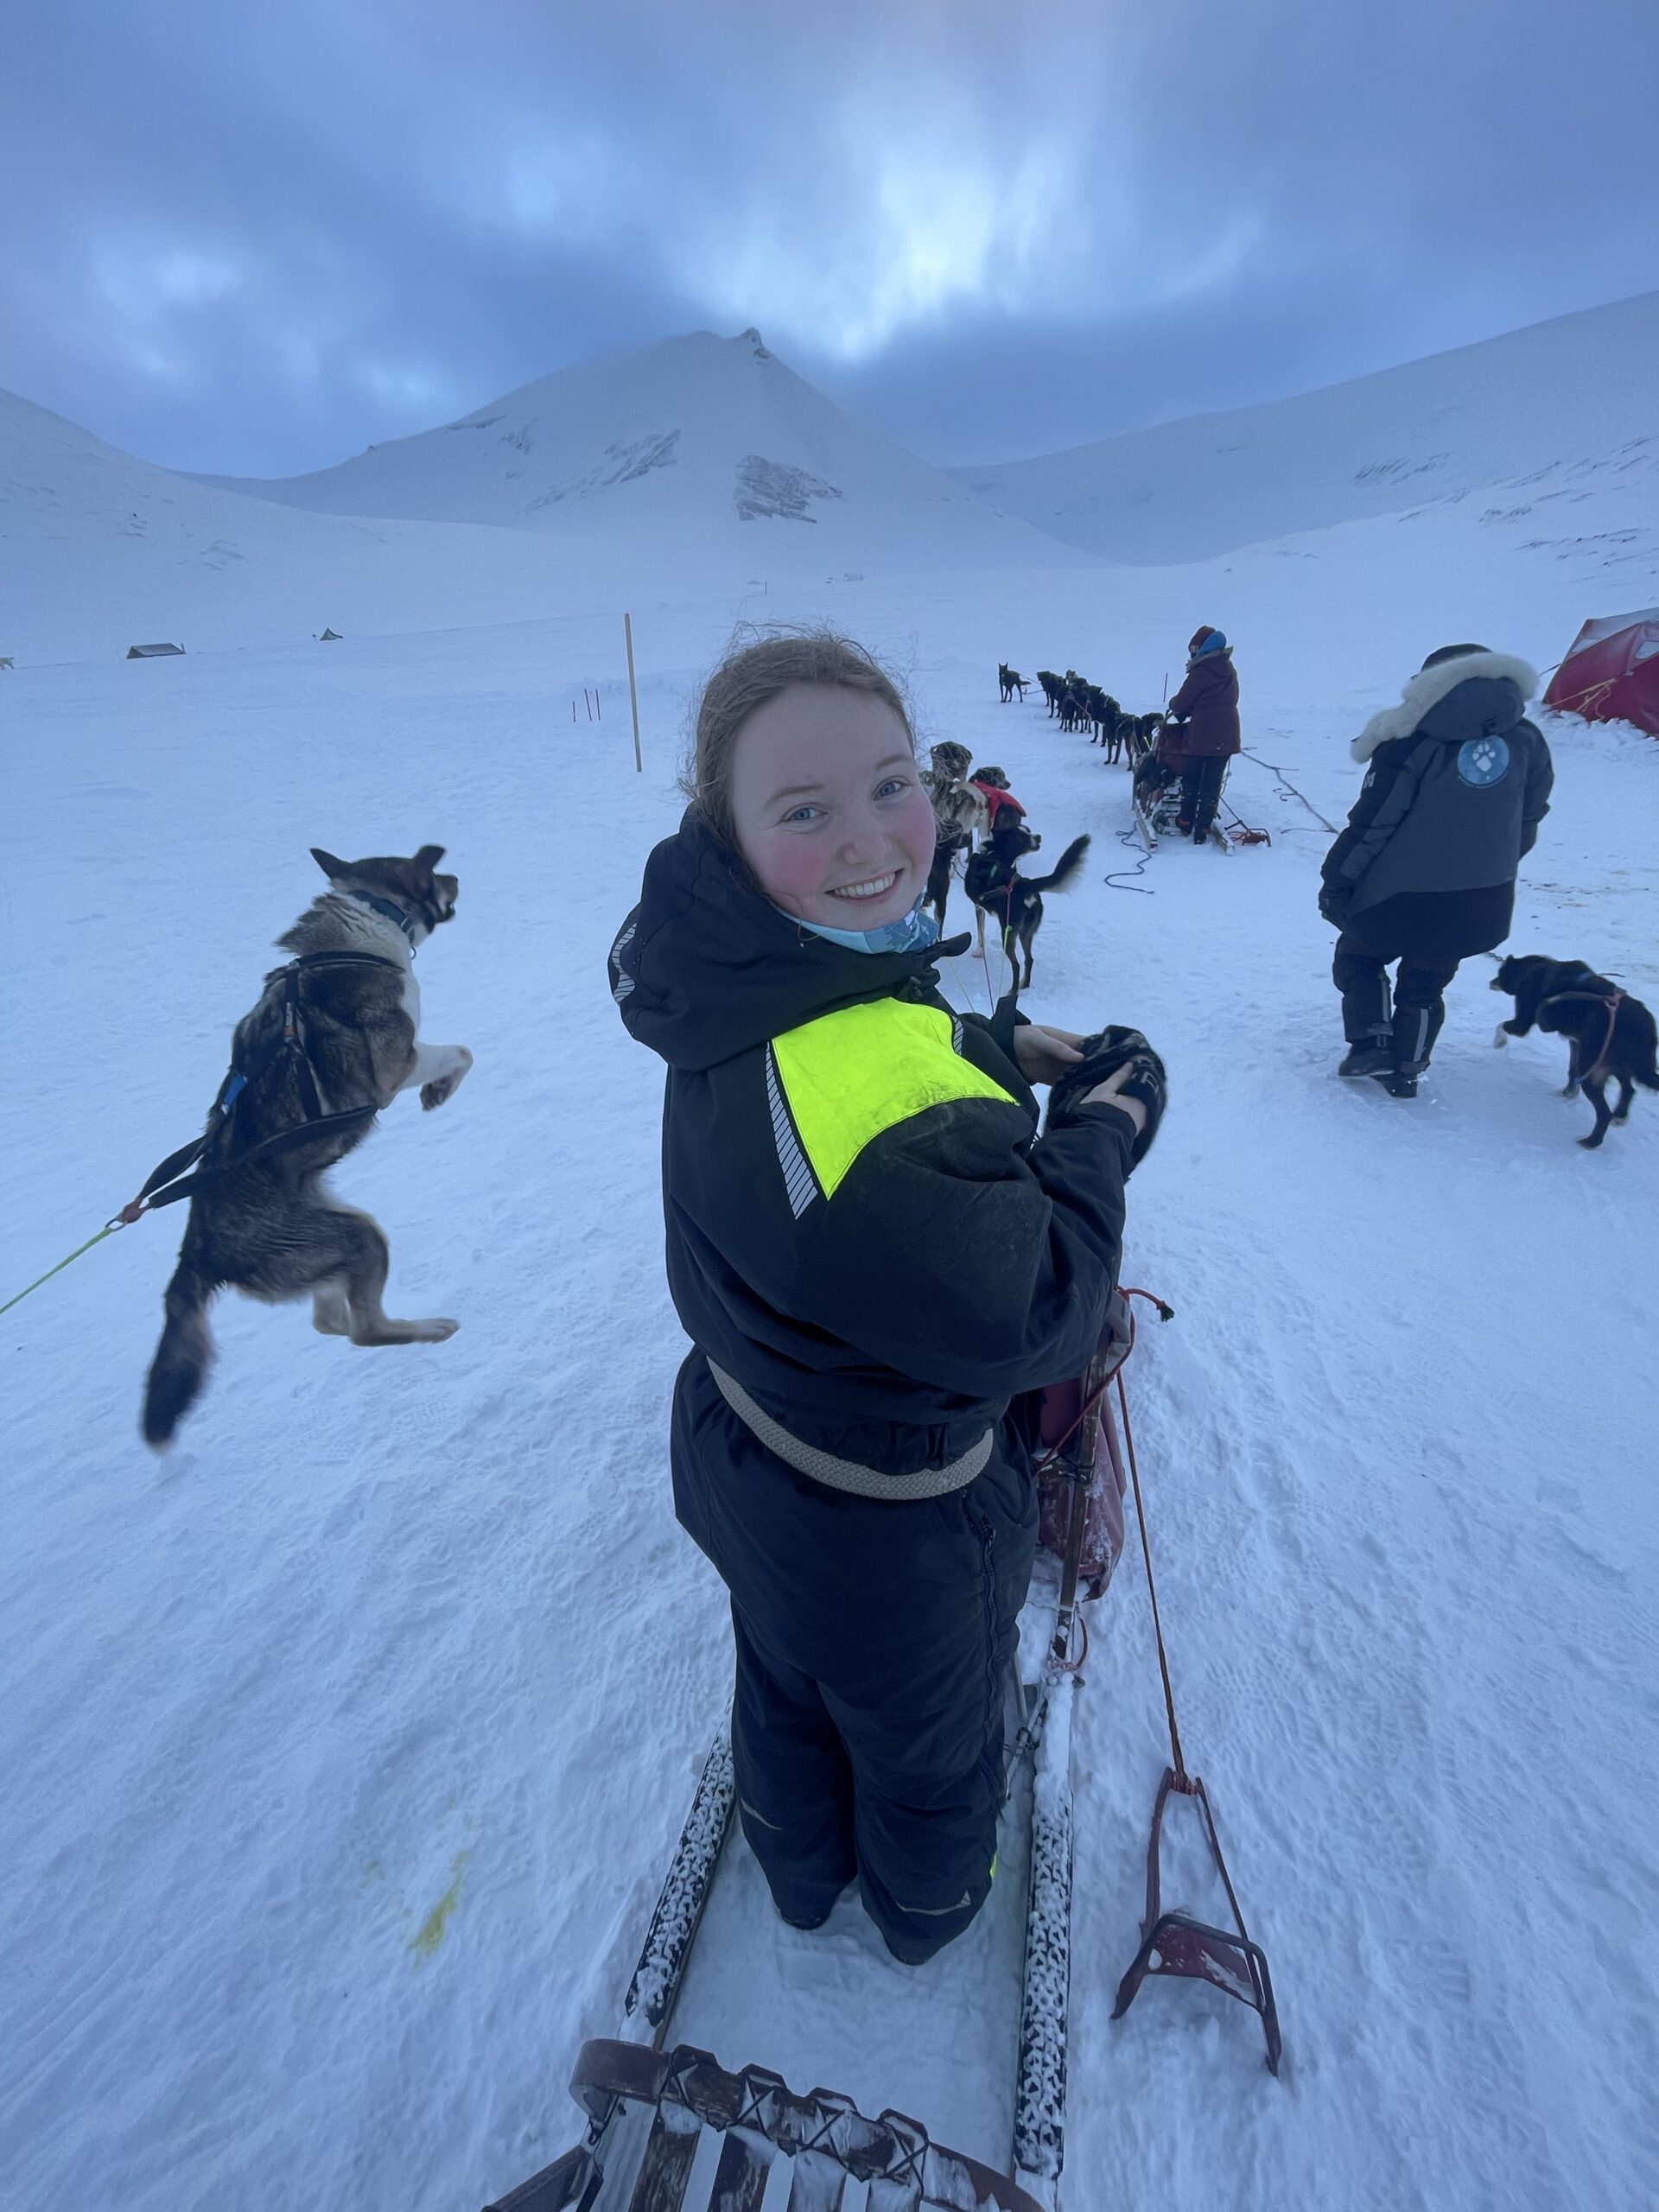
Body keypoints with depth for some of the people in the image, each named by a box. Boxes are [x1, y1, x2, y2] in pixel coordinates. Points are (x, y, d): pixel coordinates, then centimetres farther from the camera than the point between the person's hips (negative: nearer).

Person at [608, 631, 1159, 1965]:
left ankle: (801, 1872, 70)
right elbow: (1027, 1320, -28)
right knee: (930, 1742, 30)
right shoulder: (877, 1100, -42)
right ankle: (928, 1904, 65)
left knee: (788, 1689, 37)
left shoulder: (753, 980, -14)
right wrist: (1101, 1134, -14)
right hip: (890, 1528, -7)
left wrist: (997, 1052, -3)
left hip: (743, 1451, 8)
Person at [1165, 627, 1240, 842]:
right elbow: (1231, 700, 15)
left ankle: (1186, 821, 22)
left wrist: (1174, 707, 15)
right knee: (1213, 782, 7)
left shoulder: (1201, 672, -11)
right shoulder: (1230, 670, 10)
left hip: (1200, 735, -6)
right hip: (1226, 736, 6)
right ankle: (1202, 829, 4)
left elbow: (1181, 702, -9)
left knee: (1190, 779, 13)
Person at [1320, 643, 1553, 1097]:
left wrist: (1336, 879, -8)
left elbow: (1372, 820, -16)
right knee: (1424, 986, 21)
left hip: (1400, 896, -5)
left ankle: (1371, 1043, 4)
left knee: (1357, 958, 19)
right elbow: (1526, 826, 12)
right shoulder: (1528, 740, 4)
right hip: (1482, 906, 5)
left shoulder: (1413, 738, -12)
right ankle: (1405, 1070, 24)